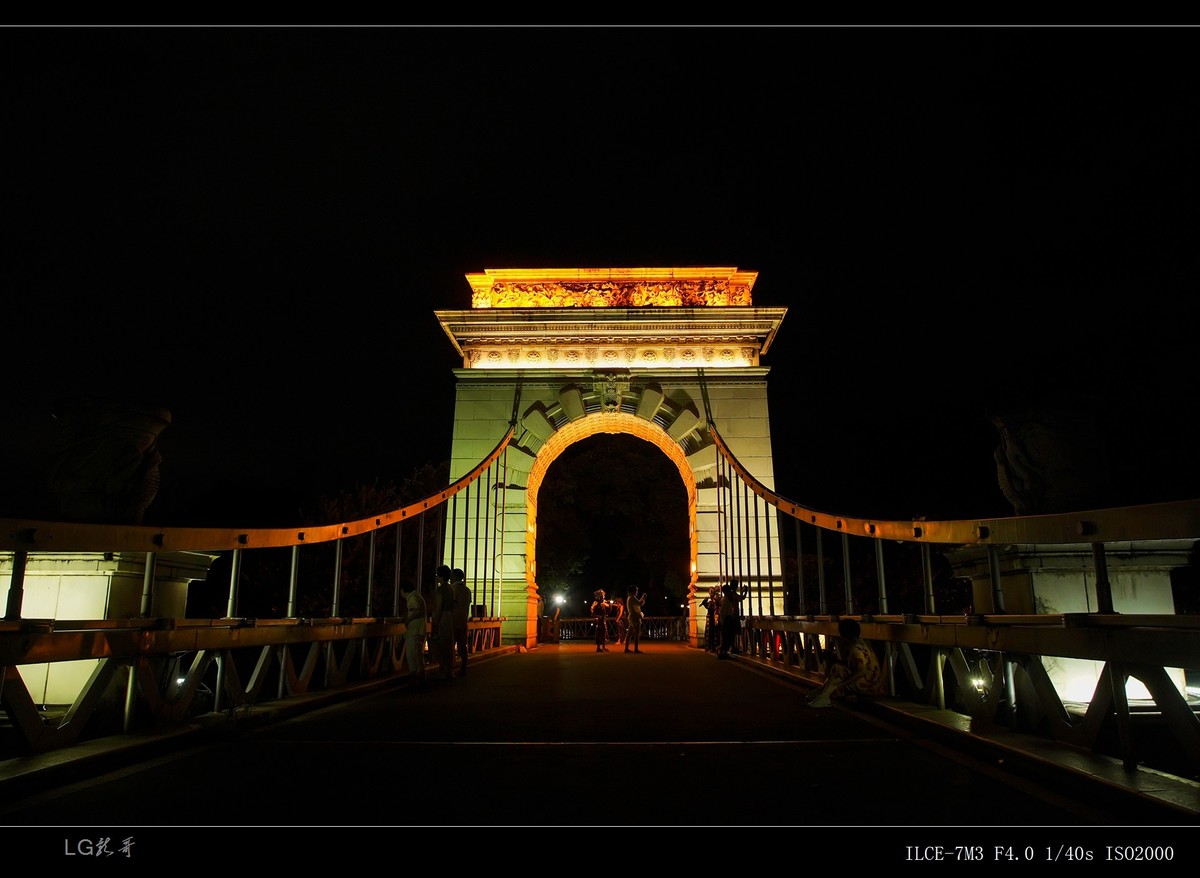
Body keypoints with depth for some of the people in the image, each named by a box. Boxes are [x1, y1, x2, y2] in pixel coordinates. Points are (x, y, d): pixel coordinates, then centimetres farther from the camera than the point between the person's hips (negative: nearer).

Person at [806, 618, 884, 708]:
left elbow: (862, 671, -28)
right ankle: (822, 691, 7)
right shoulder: (859, 643, 10)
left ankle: (824, 697, -16)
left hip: (869, 685, -10)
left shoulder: (856, 648, -19)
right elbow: (844, 660, 14)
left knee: (837, 668, -17)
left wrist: (843, 683, -26)